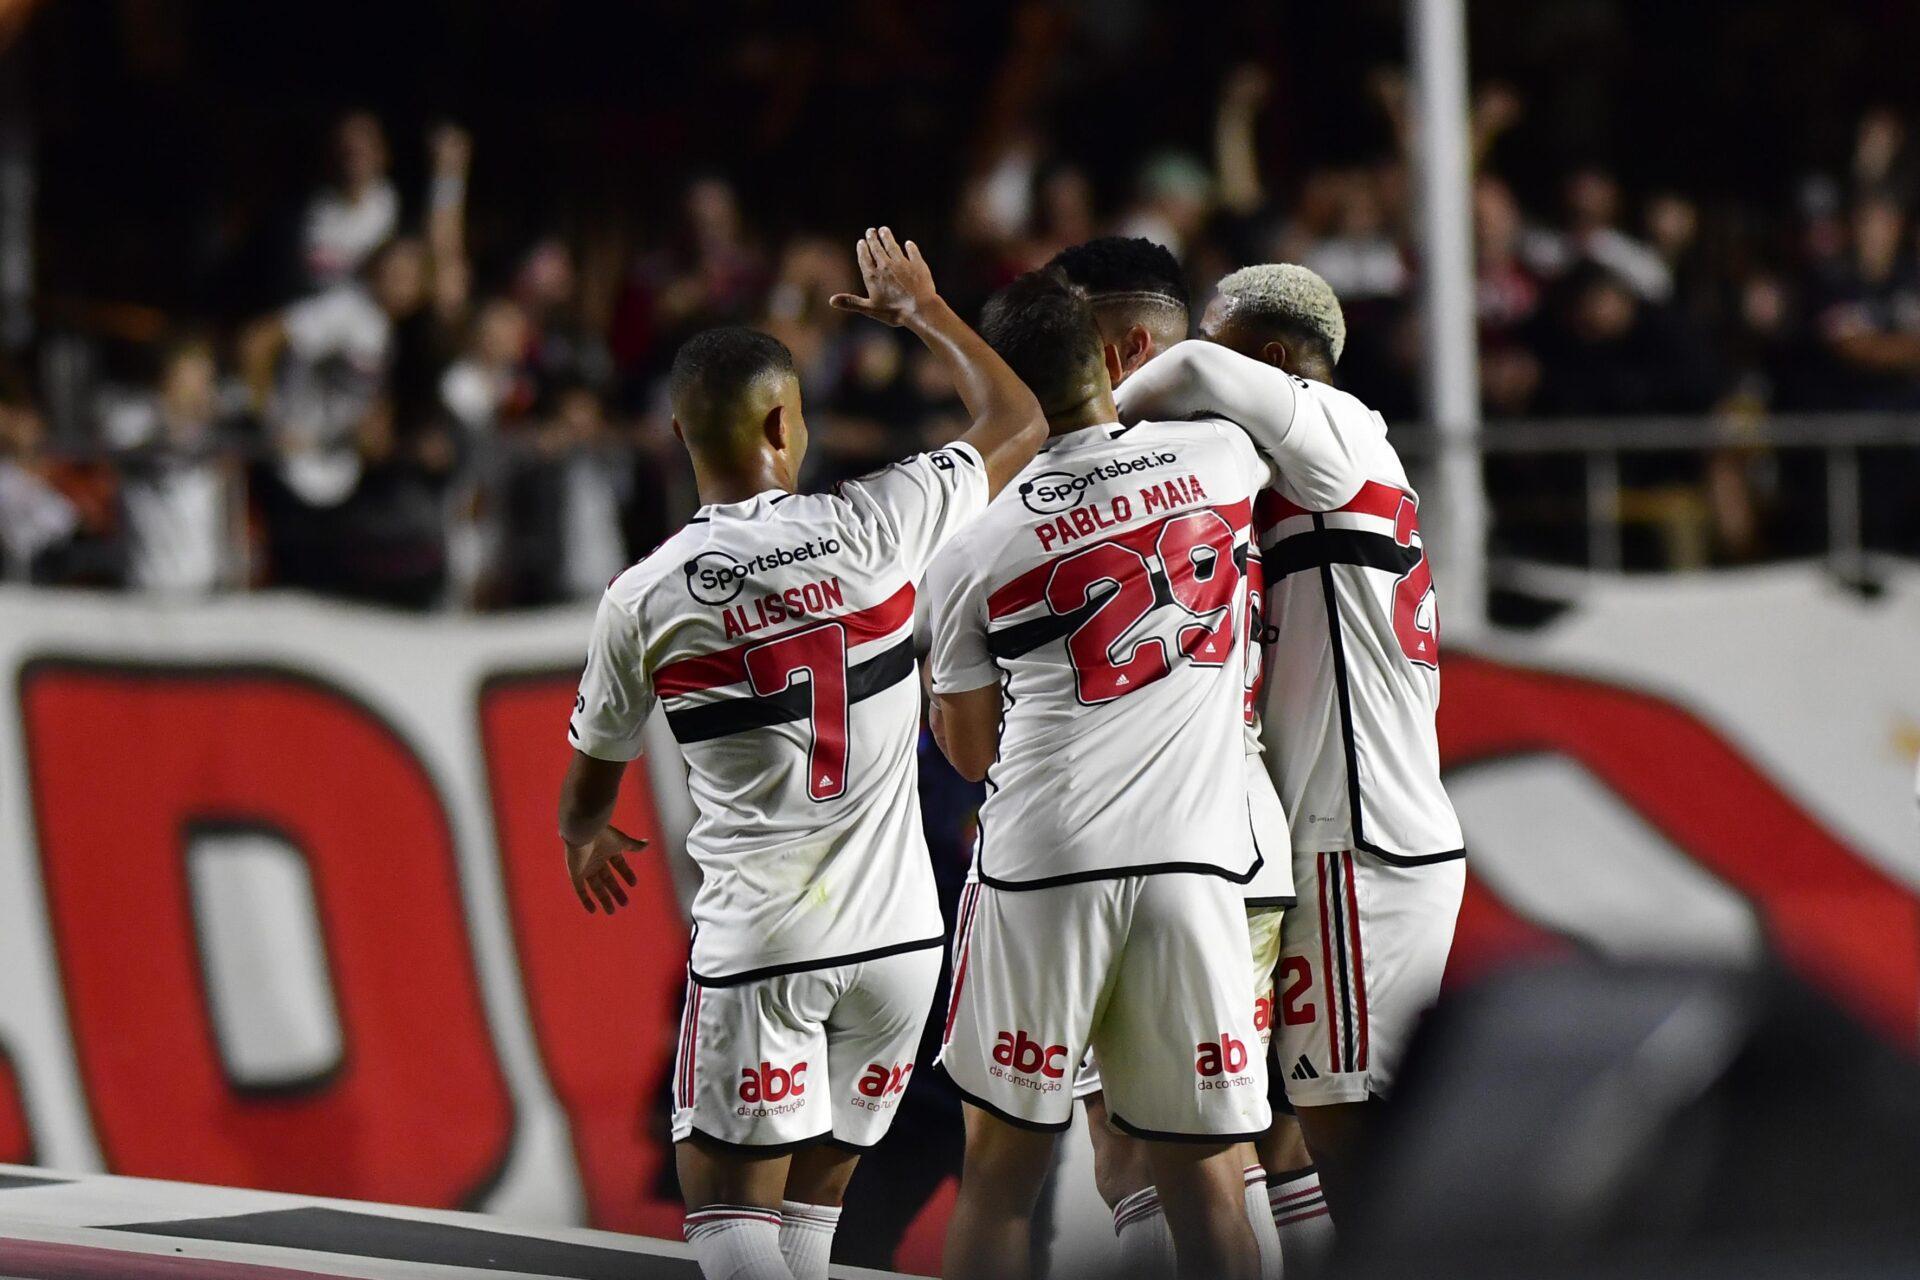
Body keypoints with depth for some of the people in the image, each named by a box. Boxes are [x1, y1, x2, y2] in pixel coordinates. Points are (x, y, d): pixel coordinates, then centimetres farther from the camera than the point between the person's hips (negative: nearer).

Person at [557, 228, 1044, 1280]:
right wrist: (924, 310, 26)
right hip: (895, 929, 2)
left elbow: (591, 782, 13)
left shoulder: (641, 600, -5)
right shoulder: (874, 524, -5)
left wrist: (583, 841, 36)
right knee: (813, 1193, 16)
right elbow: (1018, 422, 12)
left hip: (756, 942, -2)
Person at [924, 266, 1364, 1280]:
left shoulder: (970, 550, 4)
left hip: (1038, 867, -1)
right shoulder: (1216, 456, 6)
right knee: (1205, 1179, 6)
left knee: (1001, 1165, 10)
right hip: (1195, 868, 1)